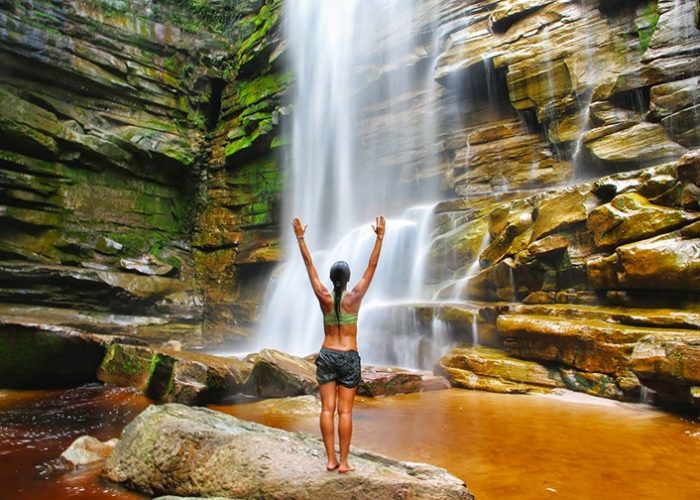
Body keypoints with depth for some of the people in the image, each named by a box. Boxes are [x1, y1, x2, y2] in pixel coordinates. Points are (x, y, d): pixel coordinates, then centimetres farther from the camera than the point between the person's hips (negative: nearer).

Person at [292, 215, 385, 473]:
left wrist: (300, 237, 5)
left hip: (326, 355, 2)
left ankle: (331, 459, 10)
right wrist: (380, 237, -5)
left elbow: (309, 265, 0)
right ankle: (343, 462, 8)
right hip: (349, 357, -2)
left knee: (327, 409, 5)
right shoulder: (354, 297, -9)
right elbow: (372, 266, -8)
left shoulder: (324, 297, -5)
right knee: (345, 411, 2)